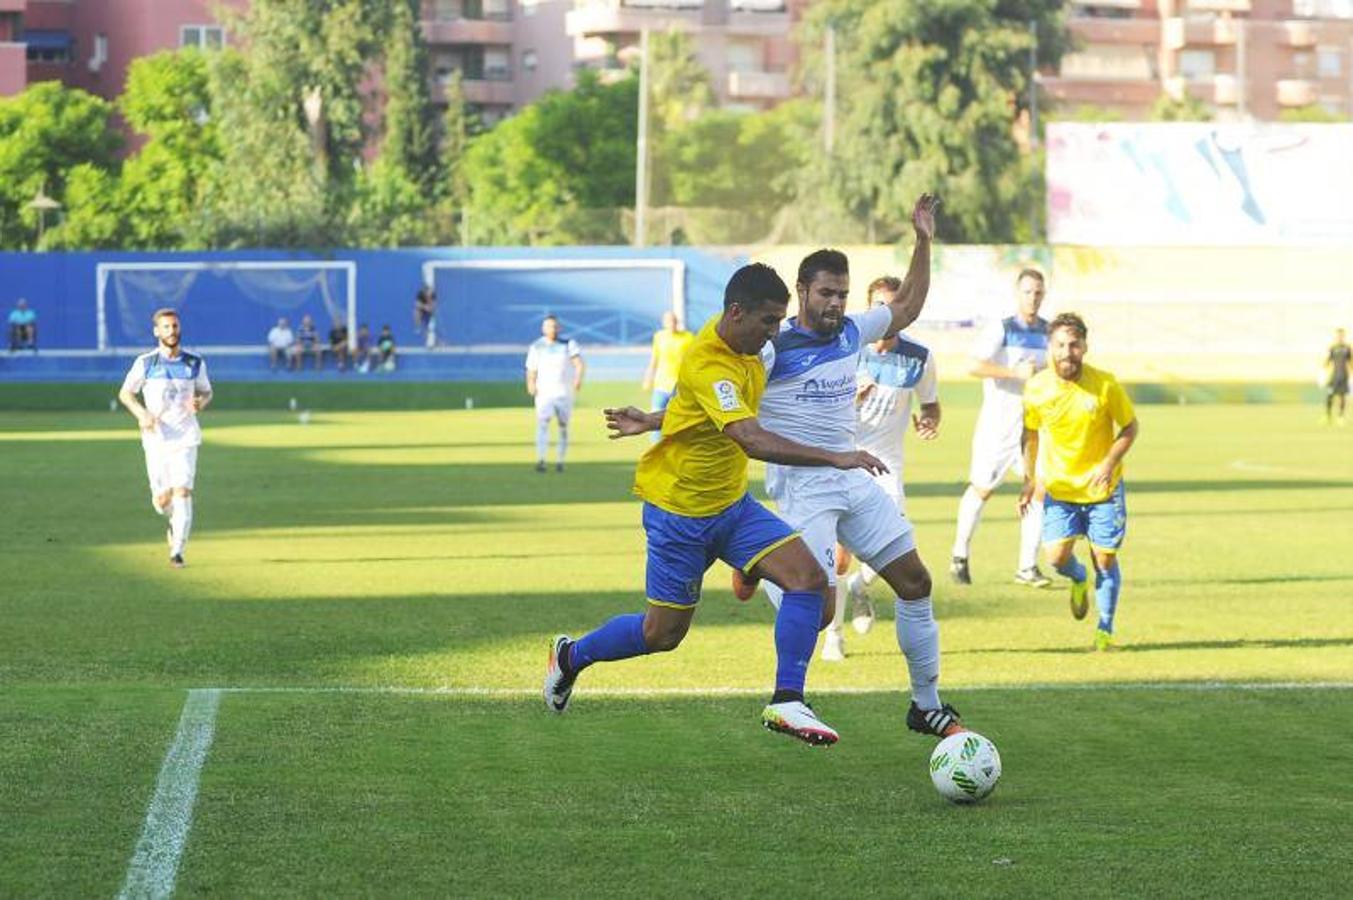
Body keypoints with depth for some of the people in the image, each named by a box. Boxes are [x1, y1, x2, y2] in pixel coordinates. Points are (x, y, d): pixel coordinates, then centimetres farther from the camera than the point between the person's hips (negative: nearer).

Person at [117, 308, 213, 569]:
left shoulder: (195, 363, 3)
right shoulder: (145, 363, 0)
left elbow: (206, 392, 16)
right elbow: (125, 393, 8)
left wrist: (201, 403, -8)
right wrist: (141, 414, -11)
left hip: (185, 437, 0)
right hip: (156, 438, 0)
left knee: (182, 493, -14)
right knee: (161, 500, 2)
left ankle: (177, 551, -9)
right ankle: (176, 521, 37)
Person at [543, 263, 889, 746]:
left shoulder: (743, 347, -3)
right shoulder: (707, 366, -30)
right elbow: (753, 440, -42)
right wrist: (834, 458, -45)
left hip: (732, 505, 8)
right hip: (679, 512, -7)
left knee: (809, 577, -14)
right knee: (663, 632, 6)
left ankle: (786, 702, -11)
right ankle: (571, 655, 33)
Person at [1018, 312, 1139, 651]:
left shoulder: (1105, 384, -15)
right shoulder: (1036, 388, -9)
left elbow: (1130, 427, -3)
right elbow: (1030, 434, 8)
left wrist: (1109, 464, -17)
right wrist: (1029, 480, 6)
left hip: (1102, 487, -1)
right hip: (1059, 487, 1)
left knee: (1105, 559, 0)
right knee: (1057, 557, -10)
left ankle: (1105, 630, 17)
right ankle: (1080, 580, 27)